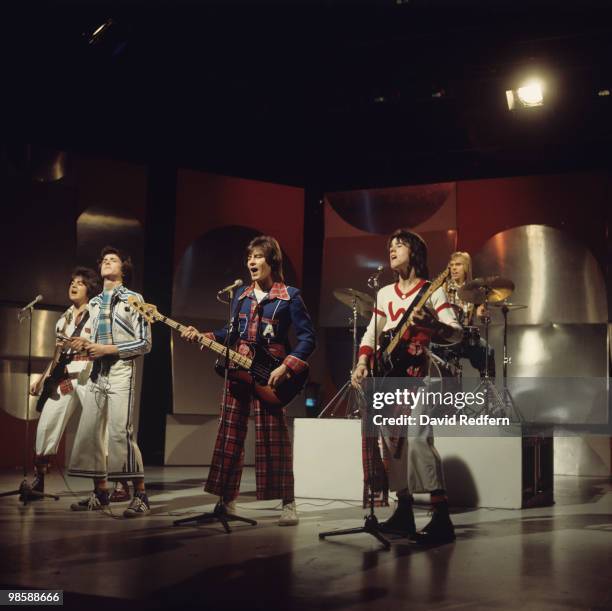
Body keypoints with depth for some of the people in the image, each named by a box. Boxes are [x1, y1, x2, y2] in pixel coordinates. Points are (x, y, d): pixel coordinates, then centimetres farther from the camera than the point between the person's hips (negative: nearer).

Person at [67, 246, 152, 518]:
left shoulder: (133, 299, 0)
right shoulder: (94, 302, 18)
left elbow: (144, 343, -5)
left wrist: (107, 349, -12)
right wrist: (85, 345, 3)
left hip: (120, 371, -7)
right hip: (96, 372, 7)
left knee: (120, 433, -14)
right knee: (89, 432, 3)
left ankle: (141, 495, -7)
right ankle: (100, 493, 14)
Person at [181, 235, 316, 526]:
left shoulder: (289, 296, -4)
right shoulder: (241, 294, 12)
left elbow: (307, 337, -8)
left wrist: (286, 367, -17)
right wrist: (202, 336, 4)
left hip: (269, 373, -5)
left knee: (273, 437, -5)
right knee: (230, 435, 7)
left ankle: (288, 504, 2)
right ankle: (226, 500, 17)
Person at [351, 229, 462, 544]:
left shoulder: (432, 291, -1)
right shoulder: (384, 293, 16)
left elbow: (457, 333, -9)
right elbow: (371, 333, 19)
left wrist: (432, 323, -29)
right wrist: (362, 363, 3)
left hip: (414, 375, -7)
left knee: (416, 439, -21)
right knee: (390, 441, 7)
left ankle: (442, 518, -21)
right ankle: (404, 512, 18)